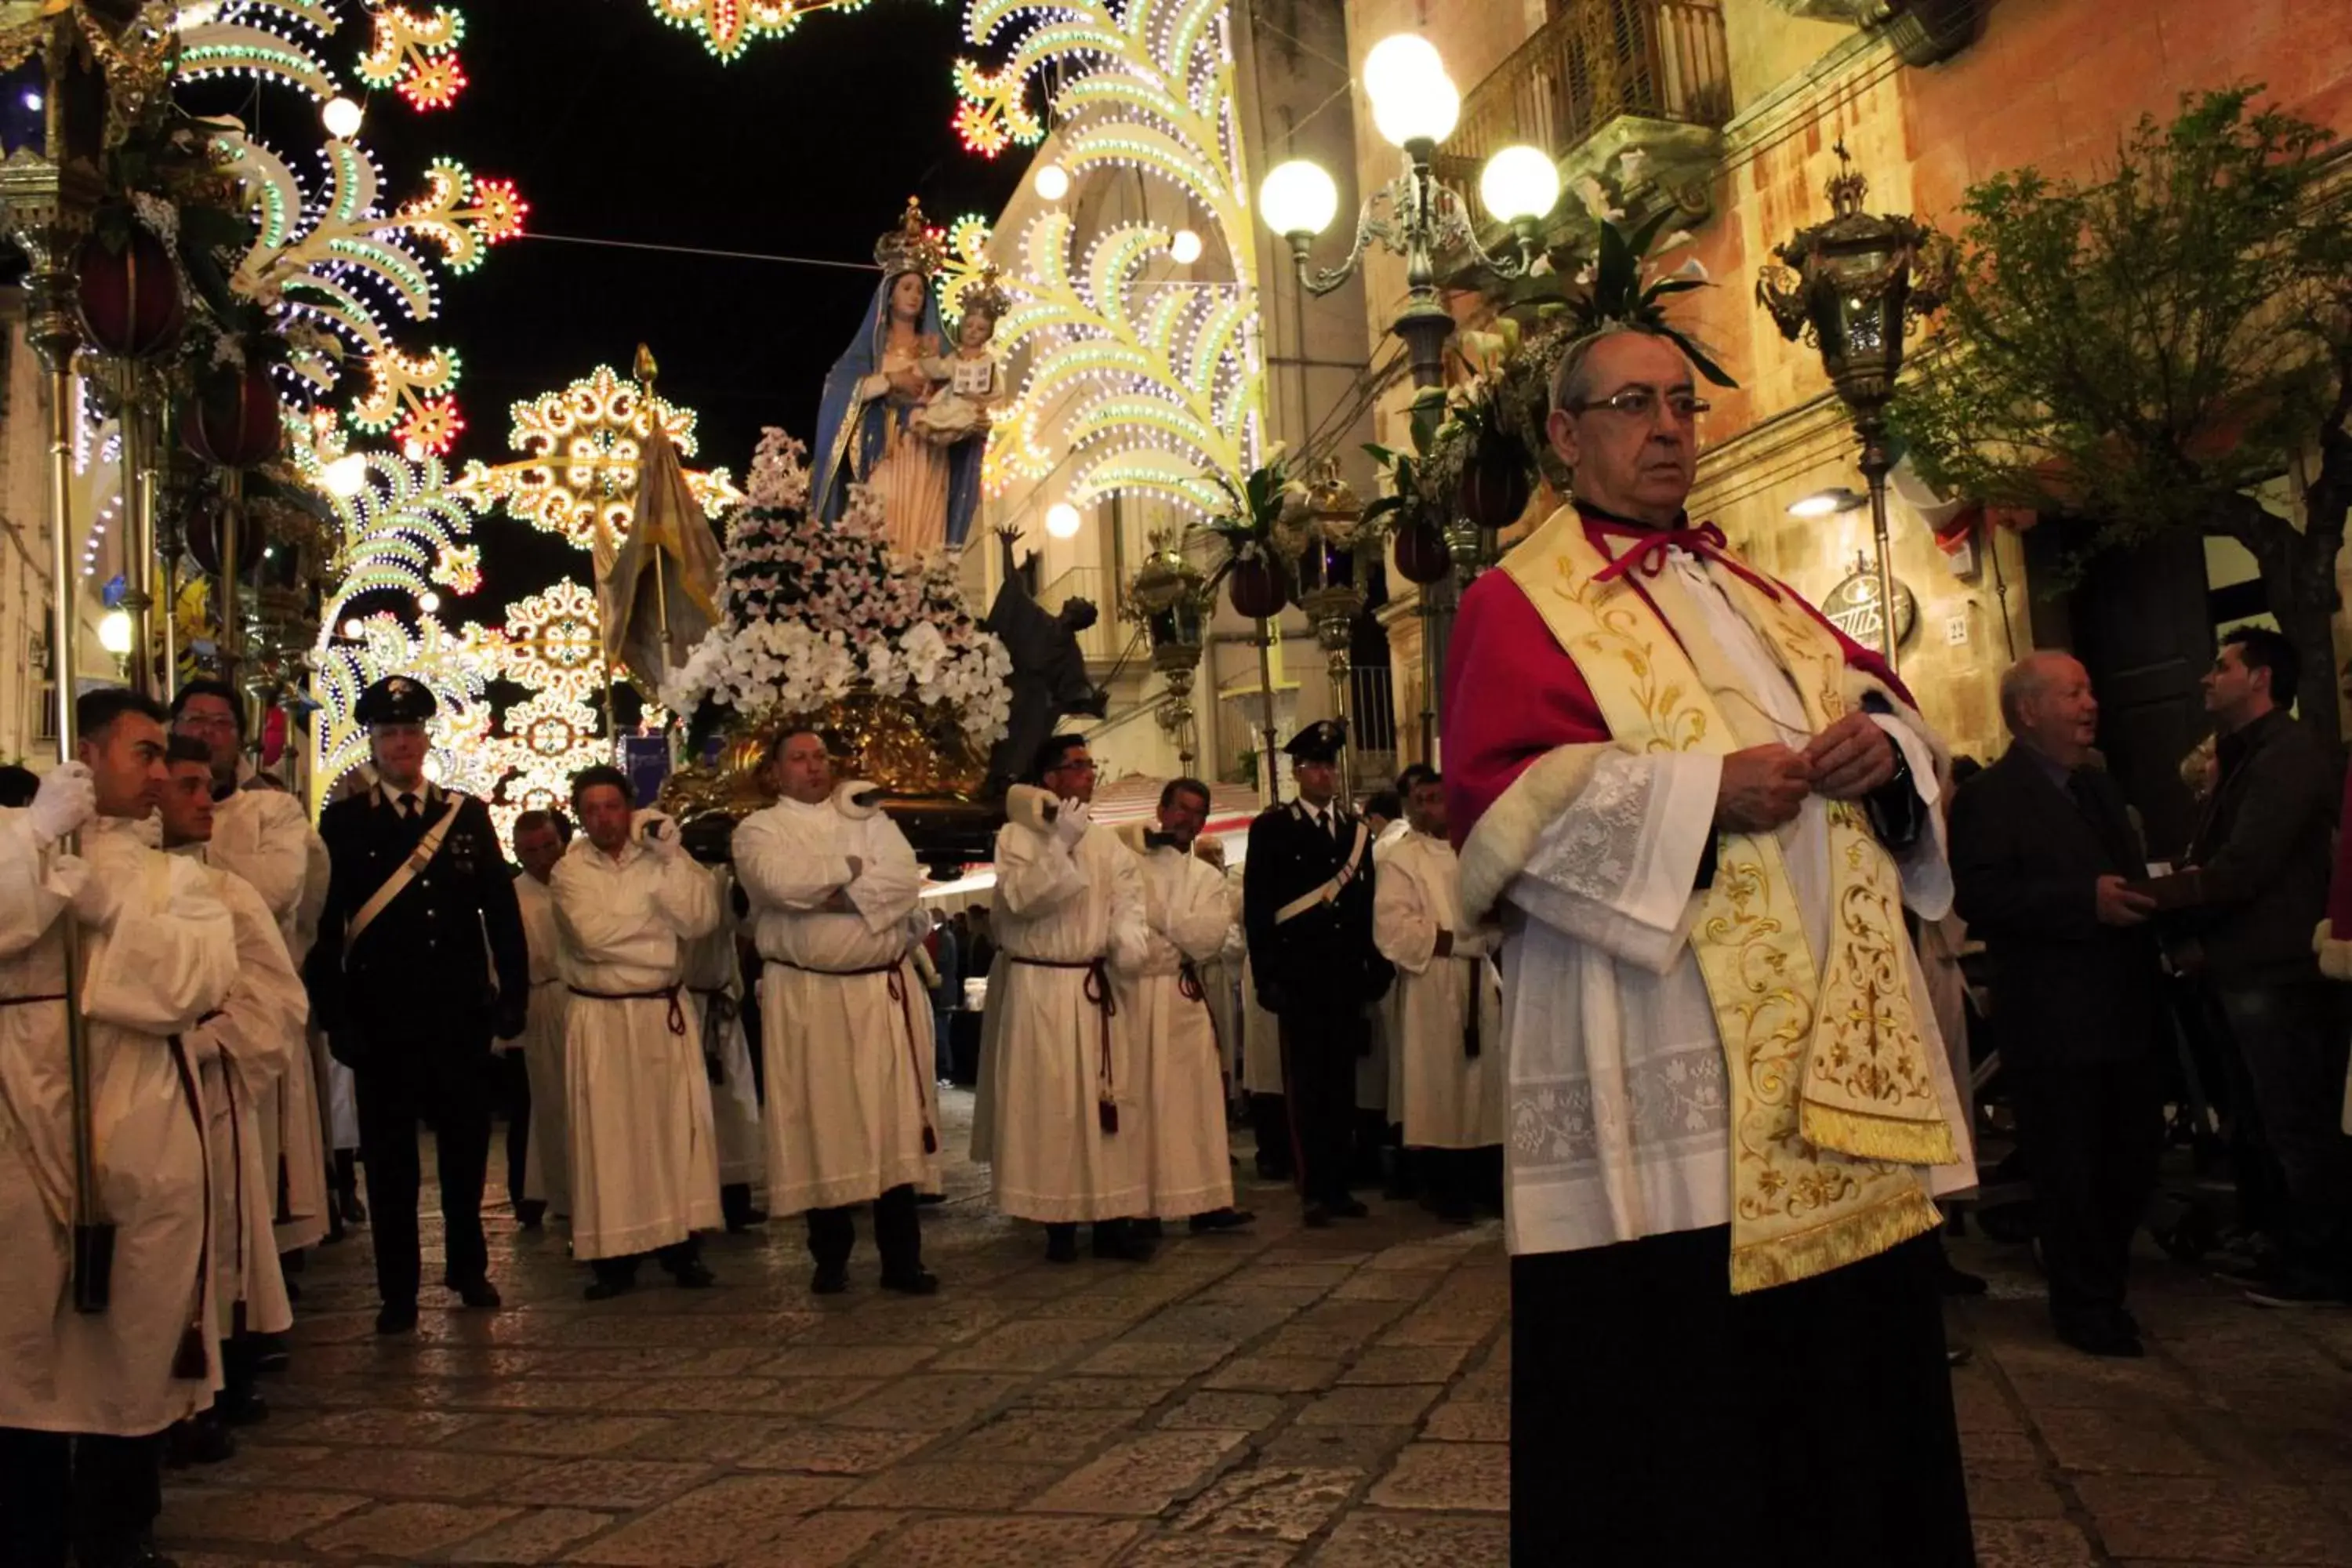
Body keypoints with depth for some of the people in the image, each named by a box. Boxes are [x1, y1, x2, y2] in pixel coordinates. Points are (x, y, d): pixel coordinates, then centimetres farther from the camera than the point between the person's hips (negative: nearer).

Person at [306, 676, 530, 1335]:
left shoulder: (469, 814, 7)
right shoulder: (343, 823, 2)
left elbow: (502, 910, 6)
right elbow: (324, 925, 0)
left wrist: (514, 996, 1)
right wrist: (334, 1015, -6)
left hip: (461, 1014, 2)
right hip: (381, 1019, -1)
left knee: (466, 1147, 12)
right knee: (389, 1157, 6)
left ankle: (469, 1268, 29)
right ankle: (398, 1291, 17)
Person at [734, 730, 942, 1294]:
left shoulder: (868, 818, 12)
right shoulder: (758, 830, 4)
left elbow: (905, 882, -3)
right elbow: (781, 882, -17)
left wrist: (844, 897, -14)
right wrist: (853, 866, -6)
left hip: (883, 991, 2)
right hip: (805, 996, -2)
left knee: (894, 1120, 1)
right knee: (822, 1125, 3)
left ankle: (901, 1258, 8)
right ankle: (830, 1257, 16)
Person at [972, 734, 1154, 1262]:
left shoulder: (1106, 840, 10)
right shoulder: (1016, 836, -3)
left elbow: (1128, 895, 3)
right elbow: (1021, 897, -17)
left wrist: (1129, 933, -17)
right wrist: (1060, 844, -22)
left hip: (1096, 987, 4)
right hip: (1038, 988, -4)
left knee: (1108, 1099, 5)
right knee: (1048, 1103, 0)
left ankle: (1111, 1219, 11)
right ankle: (1059, 1223, 8)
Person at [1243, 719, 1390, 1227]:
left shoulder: (1356, 829, 14)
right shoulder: (1271, 828, 1)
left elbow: (1369, 904, 13)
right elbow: (1257, 907, -4)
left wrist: (1377, 970, 7)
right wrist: (1267, 976, -10)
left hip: (1347, 976, 4)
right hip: (1299, 976, -4)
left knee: (1342, 1083, 8)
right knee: (1305, 1085, 0)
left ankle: (1339, 1185, 16)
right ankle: (1314, 1190, 4)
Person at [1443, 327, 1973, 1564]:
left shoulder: (1753, 596, 24)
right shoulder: (1519, 606, 1)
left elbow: (1869, 695, 21)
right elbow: (1502, 805, -12)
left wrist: (1883, 741, -2)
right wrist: (1702, 792, -18)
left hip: (1830, 1039, 7)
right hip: (1663, 1069, -7)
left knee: (1857, 1355, 11)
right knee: (1680, 1369, -4)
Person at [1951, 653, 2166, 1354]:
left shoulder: (2101, 787, 18)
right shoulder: (1987, 797, -10)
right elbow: (1978, 895, -21)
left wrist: (2142, 899, 3)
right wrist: (2086, 901, -25)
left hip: (2126, 1009, 8)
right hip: (2053, 1021, -8)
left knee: (2133, 1158, 16)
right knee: (2069, 1172, 3)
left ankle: (2103, 1281, 33)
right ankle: (2085, 1306, 17)